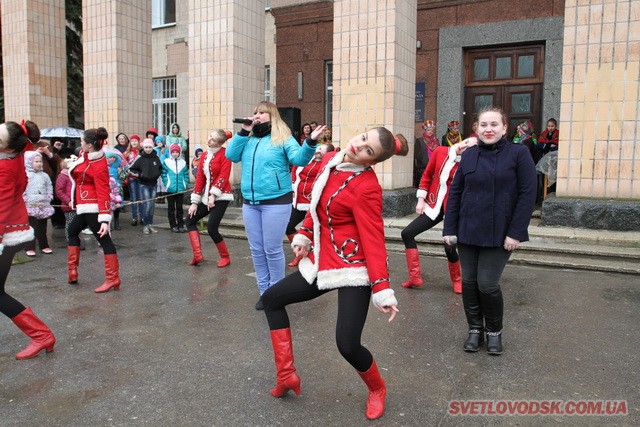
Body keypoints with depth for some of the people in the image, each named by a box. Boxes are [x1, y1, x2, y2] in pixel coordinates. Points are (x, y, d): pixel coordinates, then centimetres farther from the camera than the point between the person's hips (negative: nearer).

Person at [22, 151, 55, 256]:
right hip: (31, 206, -5)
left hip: (44, 206, 5)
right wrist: (25, 199, -15)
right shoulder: (25, 174, -5)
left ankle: (44, 246, 23)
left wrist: (49, 197, 8)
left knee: (42, 228, 14)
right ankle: (30, 248, 4)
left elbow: (49, 187, 20)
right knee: (31, 228, -3)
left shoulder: (44, 175, 12)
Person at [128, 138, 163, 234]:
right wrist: (140, 174, -12)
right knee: (147, 205, -9)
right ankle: (145, 225, 2)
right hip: (144, 185, -4)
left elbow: (160, 168, 19)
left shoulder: (156, 157, 3)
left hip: (153, 184, 4)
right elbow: (131, 169, -1)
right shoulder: (140, 158, -7)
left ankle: (150, 224, 18)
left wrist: (158, 174, 1)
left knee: (152, 205, 7)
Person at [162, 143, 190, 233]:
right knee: (171, 208, 7)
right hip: (170, 189, -1)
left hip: (180, 189, 1)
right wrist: (166, 184, -11)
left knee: (179, 207, 9)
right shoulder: (166, 162, -2)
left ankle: (181, 225, 15)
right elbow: (164, 174, -3)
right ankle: (173, 225, 13)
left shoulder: (183, 162, 3)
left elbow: (186, 175, 5)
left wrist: (185, 184, -4)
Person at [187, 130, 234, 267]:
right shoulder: (204, 155, 11)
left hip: (221, 196, -8)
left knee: (211, 227, -13)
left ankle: (225, 257, 7)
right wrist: (194, 202, 5)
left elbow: (224, 176, -18)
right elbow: (200, 178, 8)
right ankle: (198, 255, 5)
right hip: (207, 196, 8)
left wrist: (213, 195, -24)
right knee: (190, 219, 9)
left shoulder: (224, 153, -10)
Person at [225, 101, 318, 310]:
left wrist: (310, 142, -32)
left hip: (275, 202, -5)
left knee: (272, 249, -1)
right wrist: (243, 131, -5)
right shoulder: (247, 139, 14)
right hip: (250, 202, 6)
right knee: (256, 249, 11)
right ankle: (264, 292, 25)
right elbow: (231, 156, 2)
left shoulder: (283, 139, -1)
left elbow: (299, 159, -14)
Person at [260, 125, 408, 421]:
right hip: (322, 262, 9)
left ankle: (377, 389, 23)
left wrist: (381, 288, -26)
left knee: (347, 344, -13)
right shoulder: (330, 160, 4)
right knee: (272, 299, 18)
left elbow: (373, 238, -22)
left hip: (353, 269, -9)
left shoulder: (366, 186, -20)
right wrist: (304, 235, 10)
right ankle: (286, 375, 26)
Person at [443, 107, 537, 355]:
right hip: (468, 231, 4)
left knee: (487, 284, -4)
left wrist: (516, 232, -13)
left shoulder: (518, 154, -4)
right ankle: (475, 329, 27)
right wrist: (449, 228, 2)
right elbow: (455, 192, 8)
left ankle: (494, 331, 22)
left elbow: (528, 194, -8)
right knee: (469, 282, 7)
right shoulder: (469, 155, 7)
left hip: (500, 234, -4)